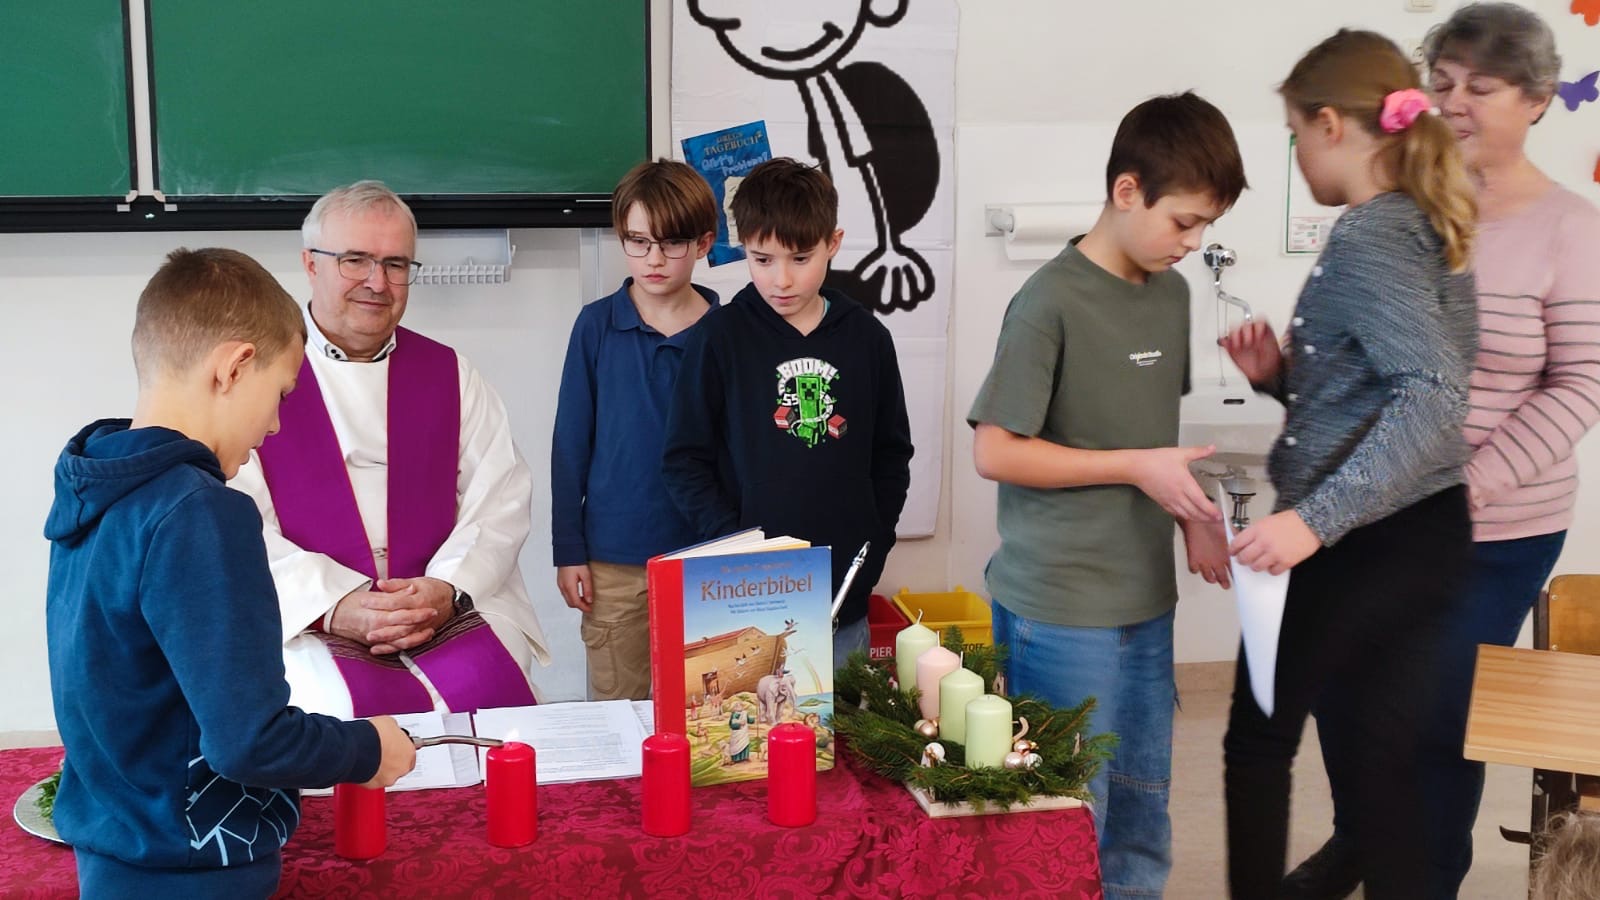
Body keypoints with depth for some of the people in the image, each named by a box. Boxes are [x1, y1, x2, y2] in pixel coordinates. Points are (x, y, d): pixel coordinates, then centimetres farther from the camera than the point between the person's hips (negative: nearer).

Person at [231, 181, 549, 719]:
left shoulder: (448, 374, 15)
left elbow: (502, 498, 7)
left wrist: (448, 589, -11)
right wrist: (333, 606, -18)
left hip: (448, 610, 3)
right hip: (307, 621, -2)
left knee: (488, 686, -26)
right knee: (356, 705, -32)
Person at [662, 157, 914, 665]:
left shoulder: (866, 337, 6)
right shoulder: (720, 336, -2)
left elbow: (891, 455, 14)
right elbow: (685, 461, -1)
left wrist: (872, 549, 4)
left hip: (844, 594, 3)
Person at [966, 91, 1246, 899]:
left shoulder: (1171, 293, 7)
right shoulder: (1051, 302, -16)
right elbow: (994, 450, -17)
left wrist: (1192, 517, 4)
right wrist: (1137, 468, -17)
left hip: (1146, 599, 7)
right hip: (1061, 609, -7)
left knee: (1142, 812, 16)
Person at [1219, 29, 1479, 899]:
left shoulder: (1368, 236, -17)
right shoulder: (1421, 224, 11)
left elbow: (1432, 398, -30)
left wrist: (1315, 519, -35)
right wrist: (1285, 373, 5)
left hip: (1365, 546, -9)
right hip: (1415, 536, 9)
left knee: (1259, 741, 10)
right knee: (1381, 758, 15)